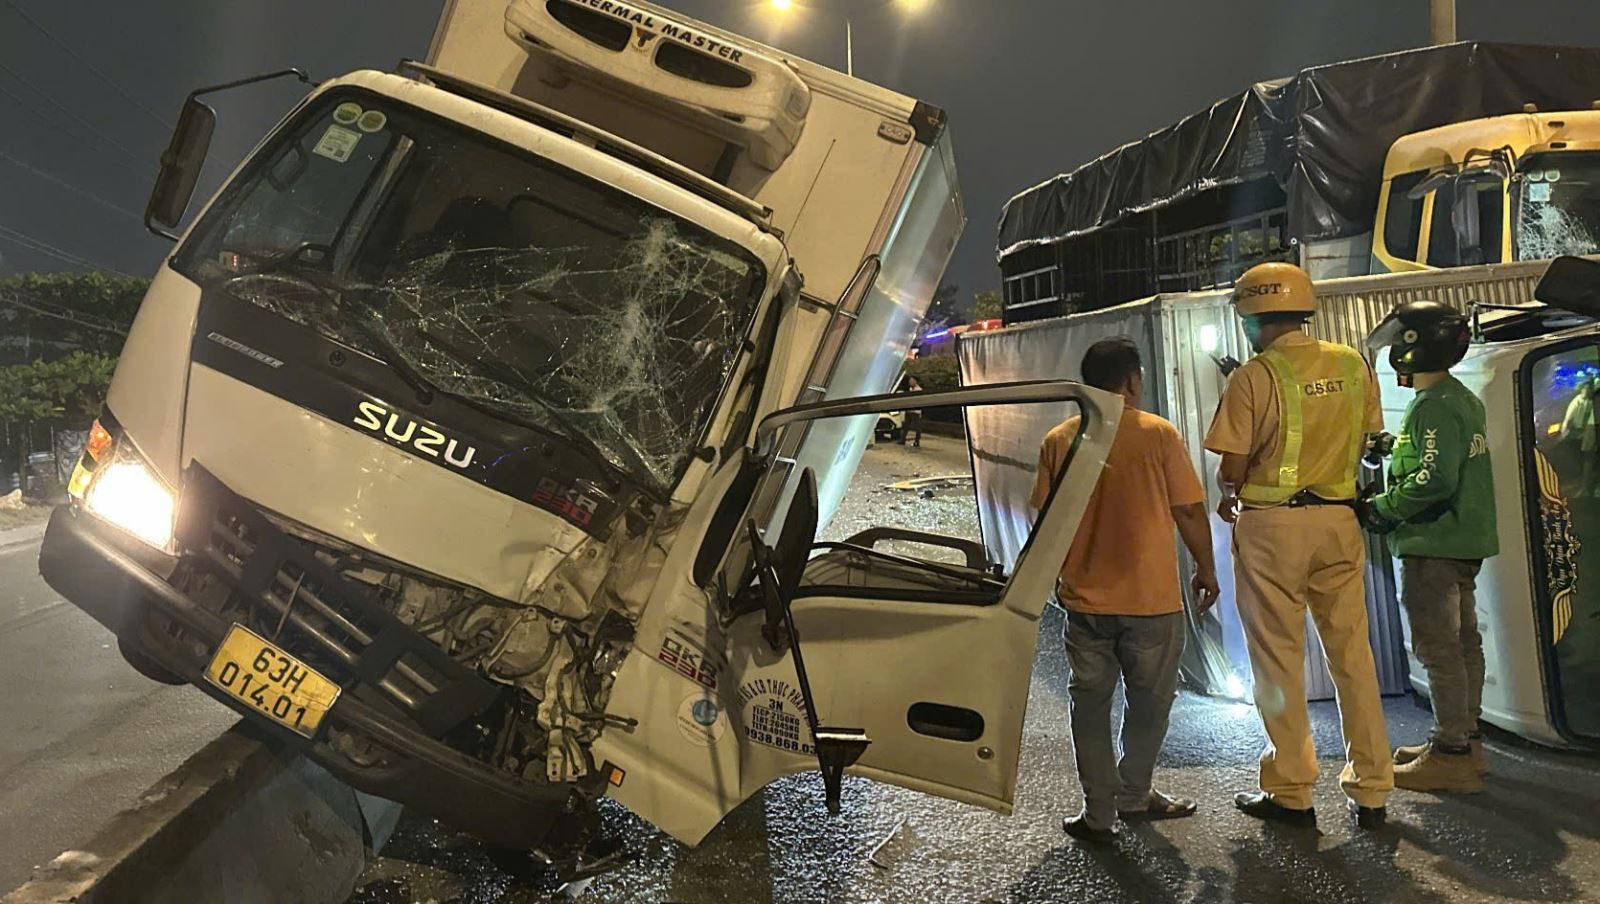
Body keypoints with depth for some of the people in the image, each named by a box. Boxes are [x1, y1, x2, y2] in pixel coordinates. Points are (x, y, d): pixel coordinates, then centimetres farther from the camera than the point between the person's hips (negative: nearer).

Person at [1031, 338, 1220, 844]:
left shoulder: (1058, 441, -1)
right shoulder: (1158, 434, -8)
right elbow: (1190, 512, -5)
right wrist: (1205, 569, 10)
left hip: (1084, 599, 2)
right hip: (1151, 598, -2)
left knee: (1090, 703, 12)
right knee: (1150, 702, 18)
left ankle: (1099, 813, 15)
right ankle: (1133, 795, 30)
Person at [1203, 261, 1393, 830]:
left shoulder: (1255, 377, -12)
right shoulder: (1352, 365, 5)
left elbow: (1232, 469, -11)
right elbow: (1365, 443, 11)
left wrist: (1230, 500, 10)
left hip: (1272, 526, -5)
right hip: (1339, 520, 5)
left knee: (1279, 660, 5)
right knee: (1353, 654, 12)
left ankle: (1291, 793, 14)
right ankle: (1370, 792, 20)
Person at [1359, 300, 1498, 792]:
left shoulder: (1432, 407, -17)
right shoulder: (1464, 399, 14)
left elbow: (1435, 480, -24)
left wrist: (1381, 508, -13)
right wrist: (1395, 448, 13)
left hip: (1434, 545, -10)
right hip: (1465, 541, 11)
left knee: (1438, 648, -5)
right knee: (1463, 642, 16)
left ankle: (1451, 756, 1)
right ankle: (1464, 740, 26)